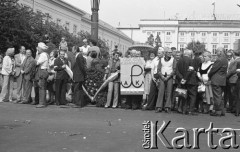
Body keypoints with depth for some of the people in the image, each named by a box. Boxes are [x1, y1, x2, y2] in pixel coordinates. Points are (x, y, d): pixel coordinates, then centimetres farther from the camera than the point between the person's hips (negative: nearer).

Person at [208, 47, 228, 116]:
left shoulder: (219, 60, -18)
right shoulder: (225, 60, 12)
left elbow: (213, 69, -15)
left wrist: (209, 75, 3)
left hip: (216, 81, -9)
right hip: (222, 81, 9)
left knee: (217, 96, -3)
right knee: (220, 96, 15)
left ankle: (217, 111, 2)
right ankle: (222, 111, 19)